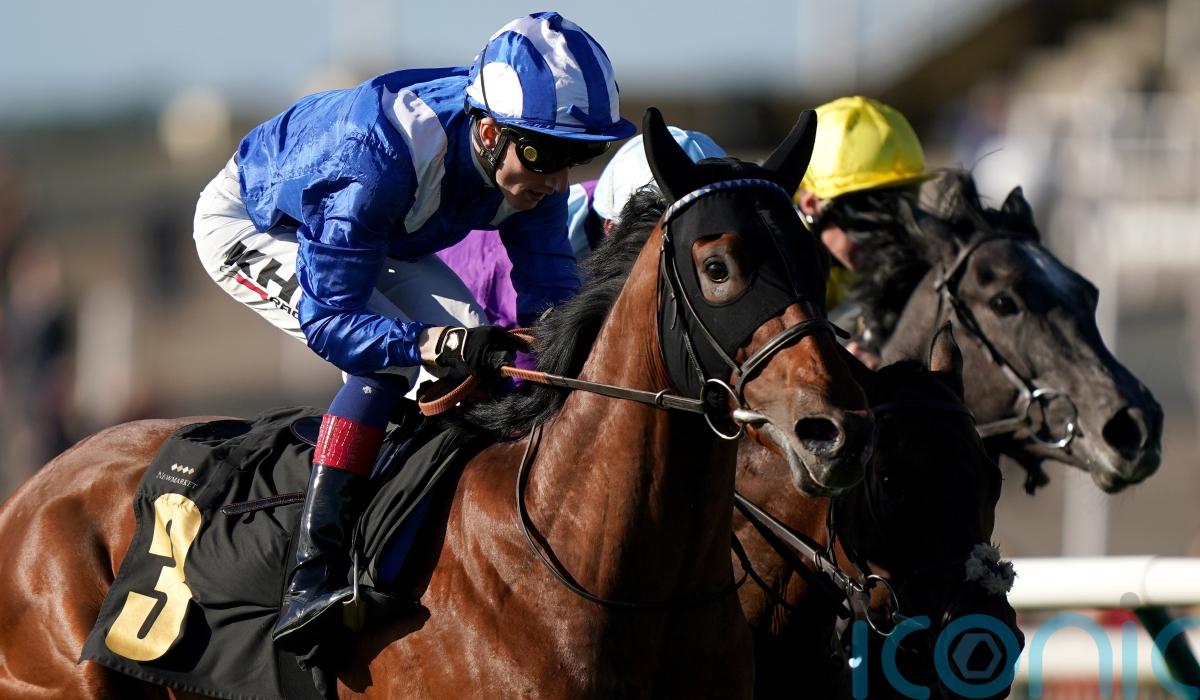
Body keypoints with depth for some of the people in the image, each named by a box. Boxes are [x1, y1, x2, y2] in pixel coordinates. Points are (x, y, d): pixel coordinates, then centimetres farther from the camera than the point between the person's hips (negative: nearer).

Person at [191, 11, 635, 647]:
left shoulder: (528, 156, -23)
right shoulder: (374, 163, -44)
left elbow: (548, 290, -17)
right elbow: (328, 319, -42)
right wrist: (428, 343, -59)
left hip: (376, 234, 8)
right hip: (248, 225, -8)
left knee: (478, 353, -12)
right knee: (394, 355, -29)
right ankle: (311, 573, -32)